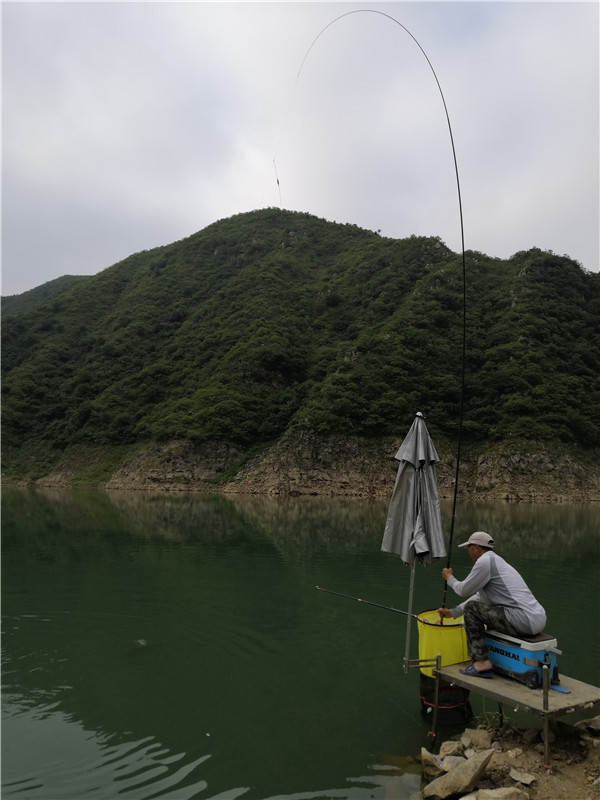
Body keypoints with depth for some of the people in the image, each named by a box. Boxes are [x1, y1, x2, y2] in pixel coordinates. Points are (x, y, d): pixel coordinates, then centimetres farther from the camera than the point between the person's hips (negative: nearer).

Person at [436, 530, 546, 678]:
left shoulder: (484, 561, -7)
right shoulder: (497, 561, 23)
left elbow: (464, 590, 0)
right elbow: (479, 597, 33)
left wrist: (449, 578, 20)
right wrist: (453, 612, 37)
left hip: (524, 620, -10)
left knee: (471, 608, -1)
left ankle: (481, 663, -2)